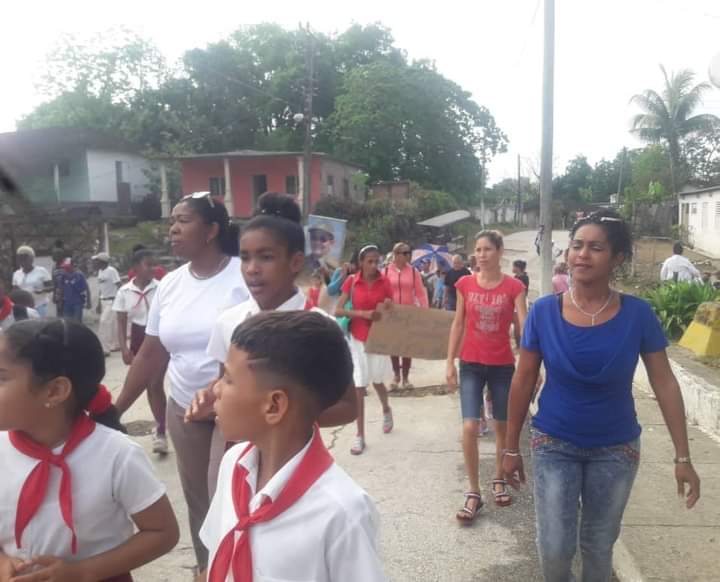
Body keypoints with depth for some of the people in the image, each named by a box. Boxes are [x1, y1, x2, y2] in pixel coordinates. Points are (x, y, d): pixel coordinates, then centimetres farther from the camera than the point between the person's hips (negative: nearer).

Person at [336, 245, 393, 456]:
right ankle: (360, 436, 10)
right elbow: (338, 311, -12)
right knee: (359, 387, -1)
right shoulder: (351, 281, -6)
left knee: (377, 382, 14)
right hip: (357, 339, 0)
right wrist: (363, 313, -24)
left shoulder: (385, 282, -4)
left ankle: (386, 410, 47)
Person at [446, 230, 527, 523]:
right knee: (469, 427, -9)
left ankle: (499, 480, 35)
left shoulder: (514, 287, -6)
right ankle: (473, 493, 5)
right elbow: (458, 325, 4)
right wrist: (450, 363, 1)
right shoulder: (465, 284, -1)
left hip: (503, 366, 0)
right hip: (471, 365, 0)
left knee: (502, 426, 13)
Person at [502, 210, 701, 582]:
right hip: (553, 444, 0)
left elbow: (665, 384, -4)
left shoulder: (638, 314, -12)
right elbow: (523, 383, -4)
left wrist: (683, 457, -3)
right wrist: (511, 448, 0)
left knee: (599, 547, 16)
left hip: (616, 449, 1)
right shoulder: (544, 312, -12)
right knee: (554, 549, 1)